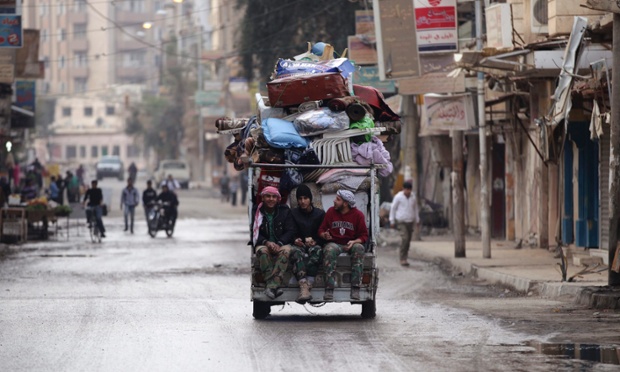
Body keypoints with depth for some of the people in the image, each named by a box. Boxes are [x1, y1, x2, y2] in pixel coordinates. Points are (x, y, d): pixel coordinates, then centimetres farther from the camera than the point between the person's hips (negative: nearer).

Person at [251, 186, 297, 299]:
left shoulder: (284, 211, 6)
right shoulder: (256, 212, 3)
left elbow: (291, 231, 1)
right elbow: (254, 233, -1)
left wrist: (279, 244, -16)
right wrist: (266, 242, -20)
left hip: (281, 244, 0)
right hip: (263, 244, 0)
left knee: (286, 250, -35)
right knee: (262, 251, -36)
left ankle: (272, 286, -49)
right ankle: (274, 286, -45)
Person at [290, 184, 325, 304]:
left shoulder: (320, 213, 16)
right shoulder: (293, 214, 16)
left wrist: (315, 241, -10)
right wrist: (295, 240, -13)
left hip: (315, 245, 0)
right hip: (299, 245, 0)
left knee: (316, 250, -38)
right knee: (296, 252, -37)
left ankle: (308, 284, -54)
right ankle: (303, 286, -56)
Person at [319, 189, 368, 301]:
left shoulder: (358, 215, 3)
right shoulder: (331, 211, 8)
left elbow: (364, 235, 3)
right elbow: (321, 229, 13)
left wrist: (354, 241, -17)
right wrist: (324, 235, -11)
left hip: (351, 245, 0)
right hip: (334, 243, 0)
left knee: (359, 248, -36)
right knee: (329, 250, -36)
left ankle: (355, 290, -38)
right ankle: (329, 290, -42)